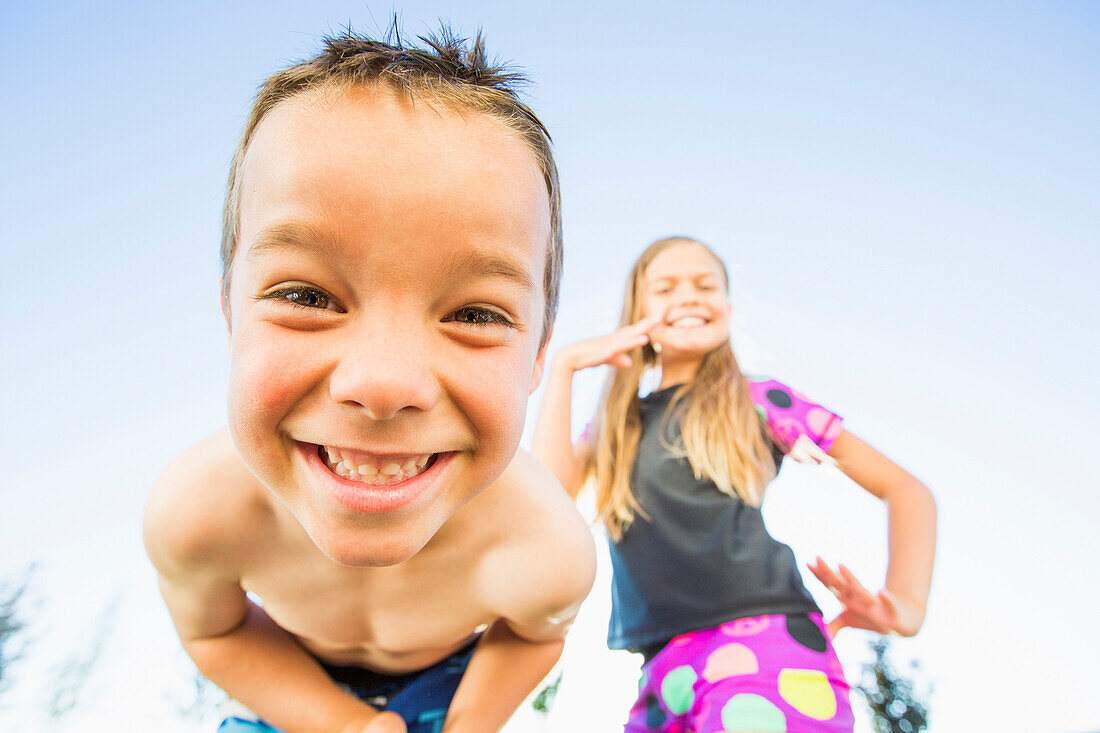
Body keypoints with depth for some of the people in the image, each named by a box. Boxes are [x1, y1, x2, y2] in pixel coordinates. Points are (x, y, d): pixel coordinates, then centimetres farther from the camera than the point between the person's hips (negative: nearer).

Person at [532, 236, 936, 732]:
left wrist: (906, 605, -4)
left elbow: (906, 490, 11)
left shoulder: (759, 402, 9)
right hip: (664, 666, 4)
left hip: (764, 641, -4)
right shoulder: (615, 426, 19)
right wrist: (564, 364, 5)